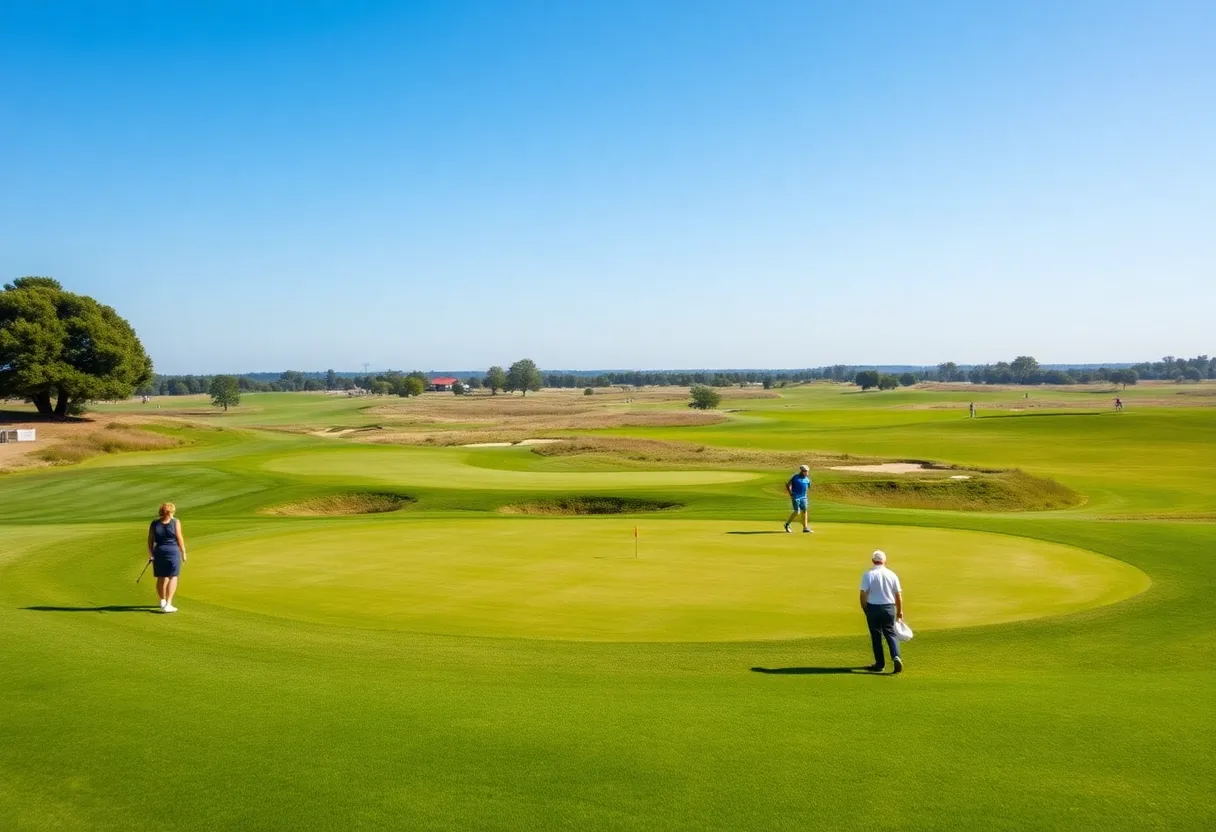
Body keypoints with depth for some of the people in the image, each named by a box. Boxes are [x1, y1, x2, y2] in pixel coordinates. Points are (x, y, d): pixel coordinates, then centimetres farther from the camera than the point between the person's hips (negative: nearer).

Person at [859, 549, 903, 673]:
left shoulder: (868, 575, -8)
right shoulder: (892, 575, 0)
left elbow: (863, 594, -11)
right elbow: (898, 594, 3)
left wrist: (865, 609, 3)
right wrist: (900, 611, 12)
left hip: (873, 608, -2)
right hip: (889, 607, 2)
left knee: (876, 636, 8)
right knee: (890, 633, 10)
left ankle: (879, 664, 12)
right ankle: (896, 657, -13)